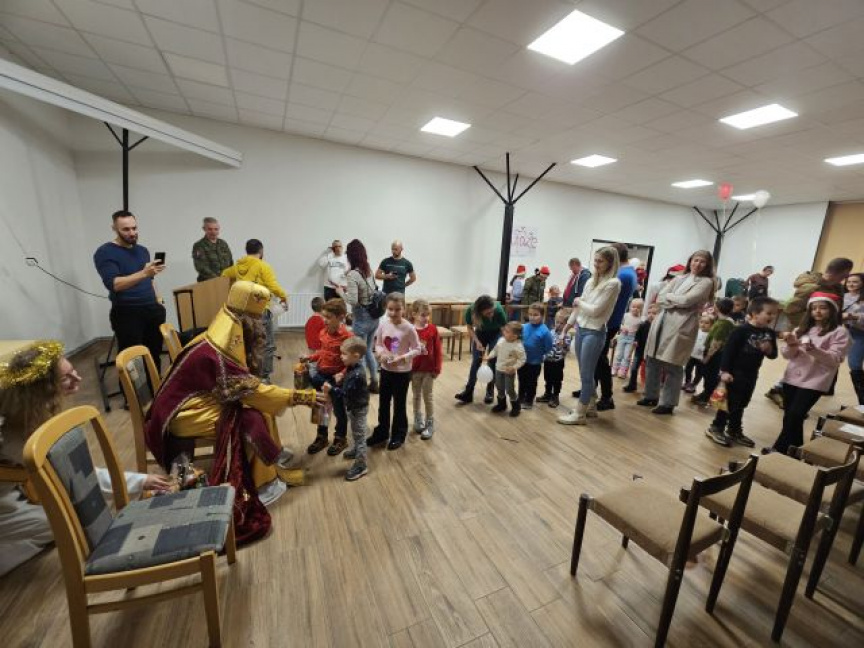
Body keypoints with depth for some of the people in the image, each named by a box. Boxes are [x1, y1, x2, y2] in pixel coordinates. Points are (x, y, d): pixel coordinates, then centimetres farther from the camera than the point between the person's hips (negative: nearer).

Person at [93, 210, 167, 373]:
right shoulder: (105, 252, -8)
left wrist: (157, 298, 13)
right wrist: (143, 273, -34)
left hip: (152, 310, 6)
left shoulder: (143, 250, 13)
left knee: (155, 354, 9)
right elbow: (114, 284, -21)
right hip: (127, 314, -5)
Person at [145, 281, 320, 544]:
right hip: (183, 414, -8)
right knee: (250, 418, -19)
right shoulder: (213, 353, -29)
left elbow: (245, 384, 4)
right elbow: (250, 390, -26)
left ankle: (273, 461, 7)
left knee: (259, 409, -3)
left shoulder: (226, 338, -1)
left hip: (200, 400, 8)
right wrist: (299, 397, -22)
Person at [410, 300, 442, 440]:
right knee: (416, 396, 17)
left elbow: (438, 350, -3)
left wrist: (437, 368, -3)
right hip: (414, 369, 0)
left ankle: (430, 424, 21)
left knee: (428, 396, 9)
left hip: (429, 369, 0)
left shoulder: (433, 329, -8)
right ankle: (418, 421, 35)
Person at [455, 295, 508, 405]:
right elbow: (470, 328, -13)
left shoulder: (498, 310, -37)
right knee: (476, 361, -1)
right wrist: (477, 342, -25)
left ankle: (490, 392, 12)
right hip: (480, 333, 1)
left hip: (495, 334, -1)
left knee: (492, 362, -3)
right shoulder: (470, 310, -33)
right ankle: (468, 392, 5)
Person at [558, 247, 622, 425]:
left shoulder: (613, 283, -12)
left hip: (595, 333, -7)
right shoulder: (592, 281, 9)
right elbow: (578, 305, 14)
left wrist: (579, 302, -2)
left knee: (586, 375, 1)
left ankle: (579, 414, 13)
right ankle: (590, 406, 33)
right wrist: (569, 323, 17)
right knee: (585, 373, 17)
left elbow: (595, 310, -17)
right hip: (581, 329, 7)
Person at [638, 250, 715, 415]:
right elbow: (660, 299, 7)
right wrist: (676, 302, -10)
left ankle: (668, 403, 12)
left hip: (680, 326, -5)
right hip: (661, 323, 6)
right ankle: (651, 396, 23)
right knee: (651, 361, 8)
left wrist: (669, 296, 3)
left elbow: (686, 300, -13)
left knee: (672, 367, 0)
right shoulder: (679, 279, 17)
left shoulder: (706, 282, 1)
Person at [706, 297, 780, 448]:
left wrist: (769, 349, -14)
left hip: (751, 374, 7)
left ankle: (734, 431, 29)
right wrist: (725, 370, -21)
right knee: (730, 401, -2)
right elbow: (728, 350, -17)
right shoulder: (742, 330, -16)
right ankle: (716, 428, 10)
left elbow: (773, 355, 10)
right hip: (735, 372, -7)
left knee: (741, 404, 16)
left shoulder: (770, 333, 4)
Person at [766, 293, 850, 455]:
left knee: (794, 417, -7)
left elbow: (835, 359, -11)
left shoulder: (839, 332, -1)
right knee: (789, 417, 9)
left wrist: (813, 349, -27)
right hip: (791, 379, 4)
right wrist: (791, 344, -16)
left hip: (814, 382, -4)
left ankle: (778, 450, 3)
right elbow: (787, 355, 5)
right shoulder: (802, 329, 9)